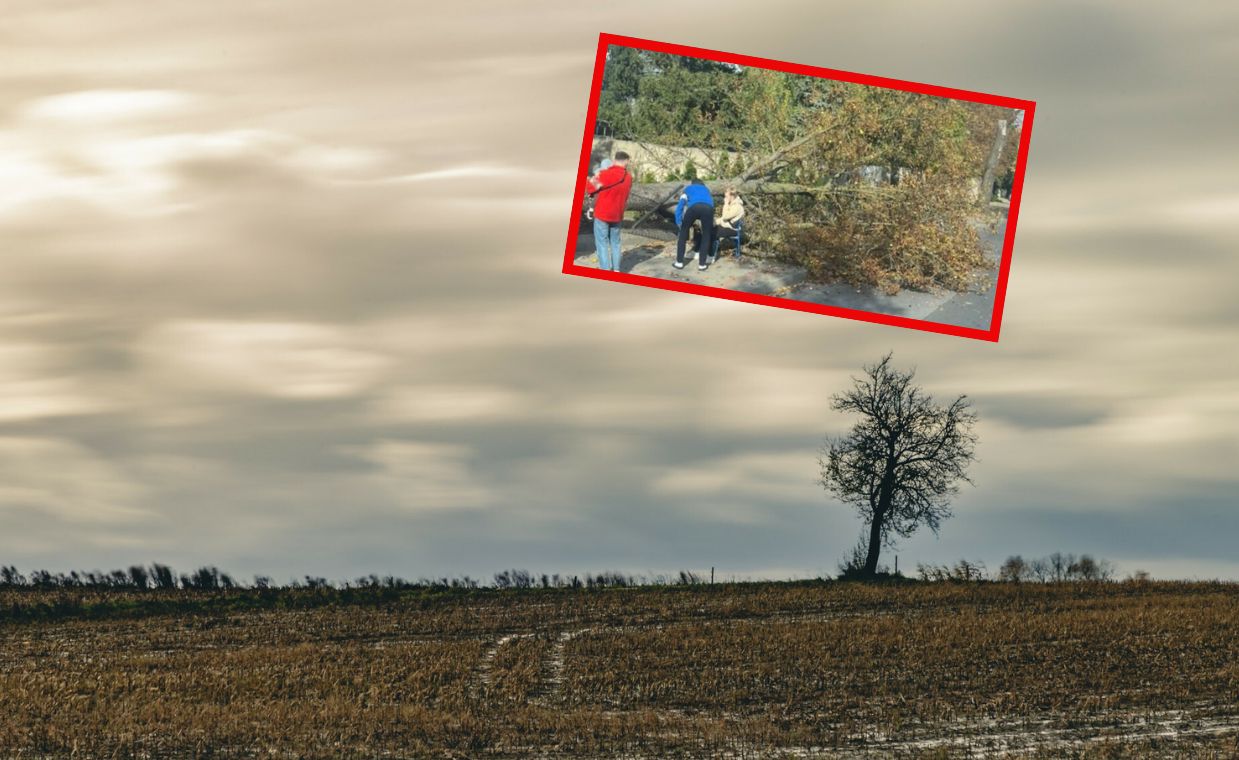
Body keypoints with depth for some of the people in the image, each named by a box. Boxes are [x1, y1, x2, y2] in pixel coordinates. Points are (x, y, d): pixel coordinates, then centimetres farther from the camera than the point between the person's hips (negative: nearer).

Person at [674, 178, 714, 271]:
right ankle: (702, 265, 16)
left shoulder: (688, 189, 36)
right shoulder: (706, 189, 42)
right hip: (708, 208, 1)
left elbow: (680, 206, 25)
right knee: (706, 236, 18)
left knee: (683, 232, 18)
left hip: (693, 207, -1)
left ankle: (679, 262, 18)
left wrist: (679, 223, 25)